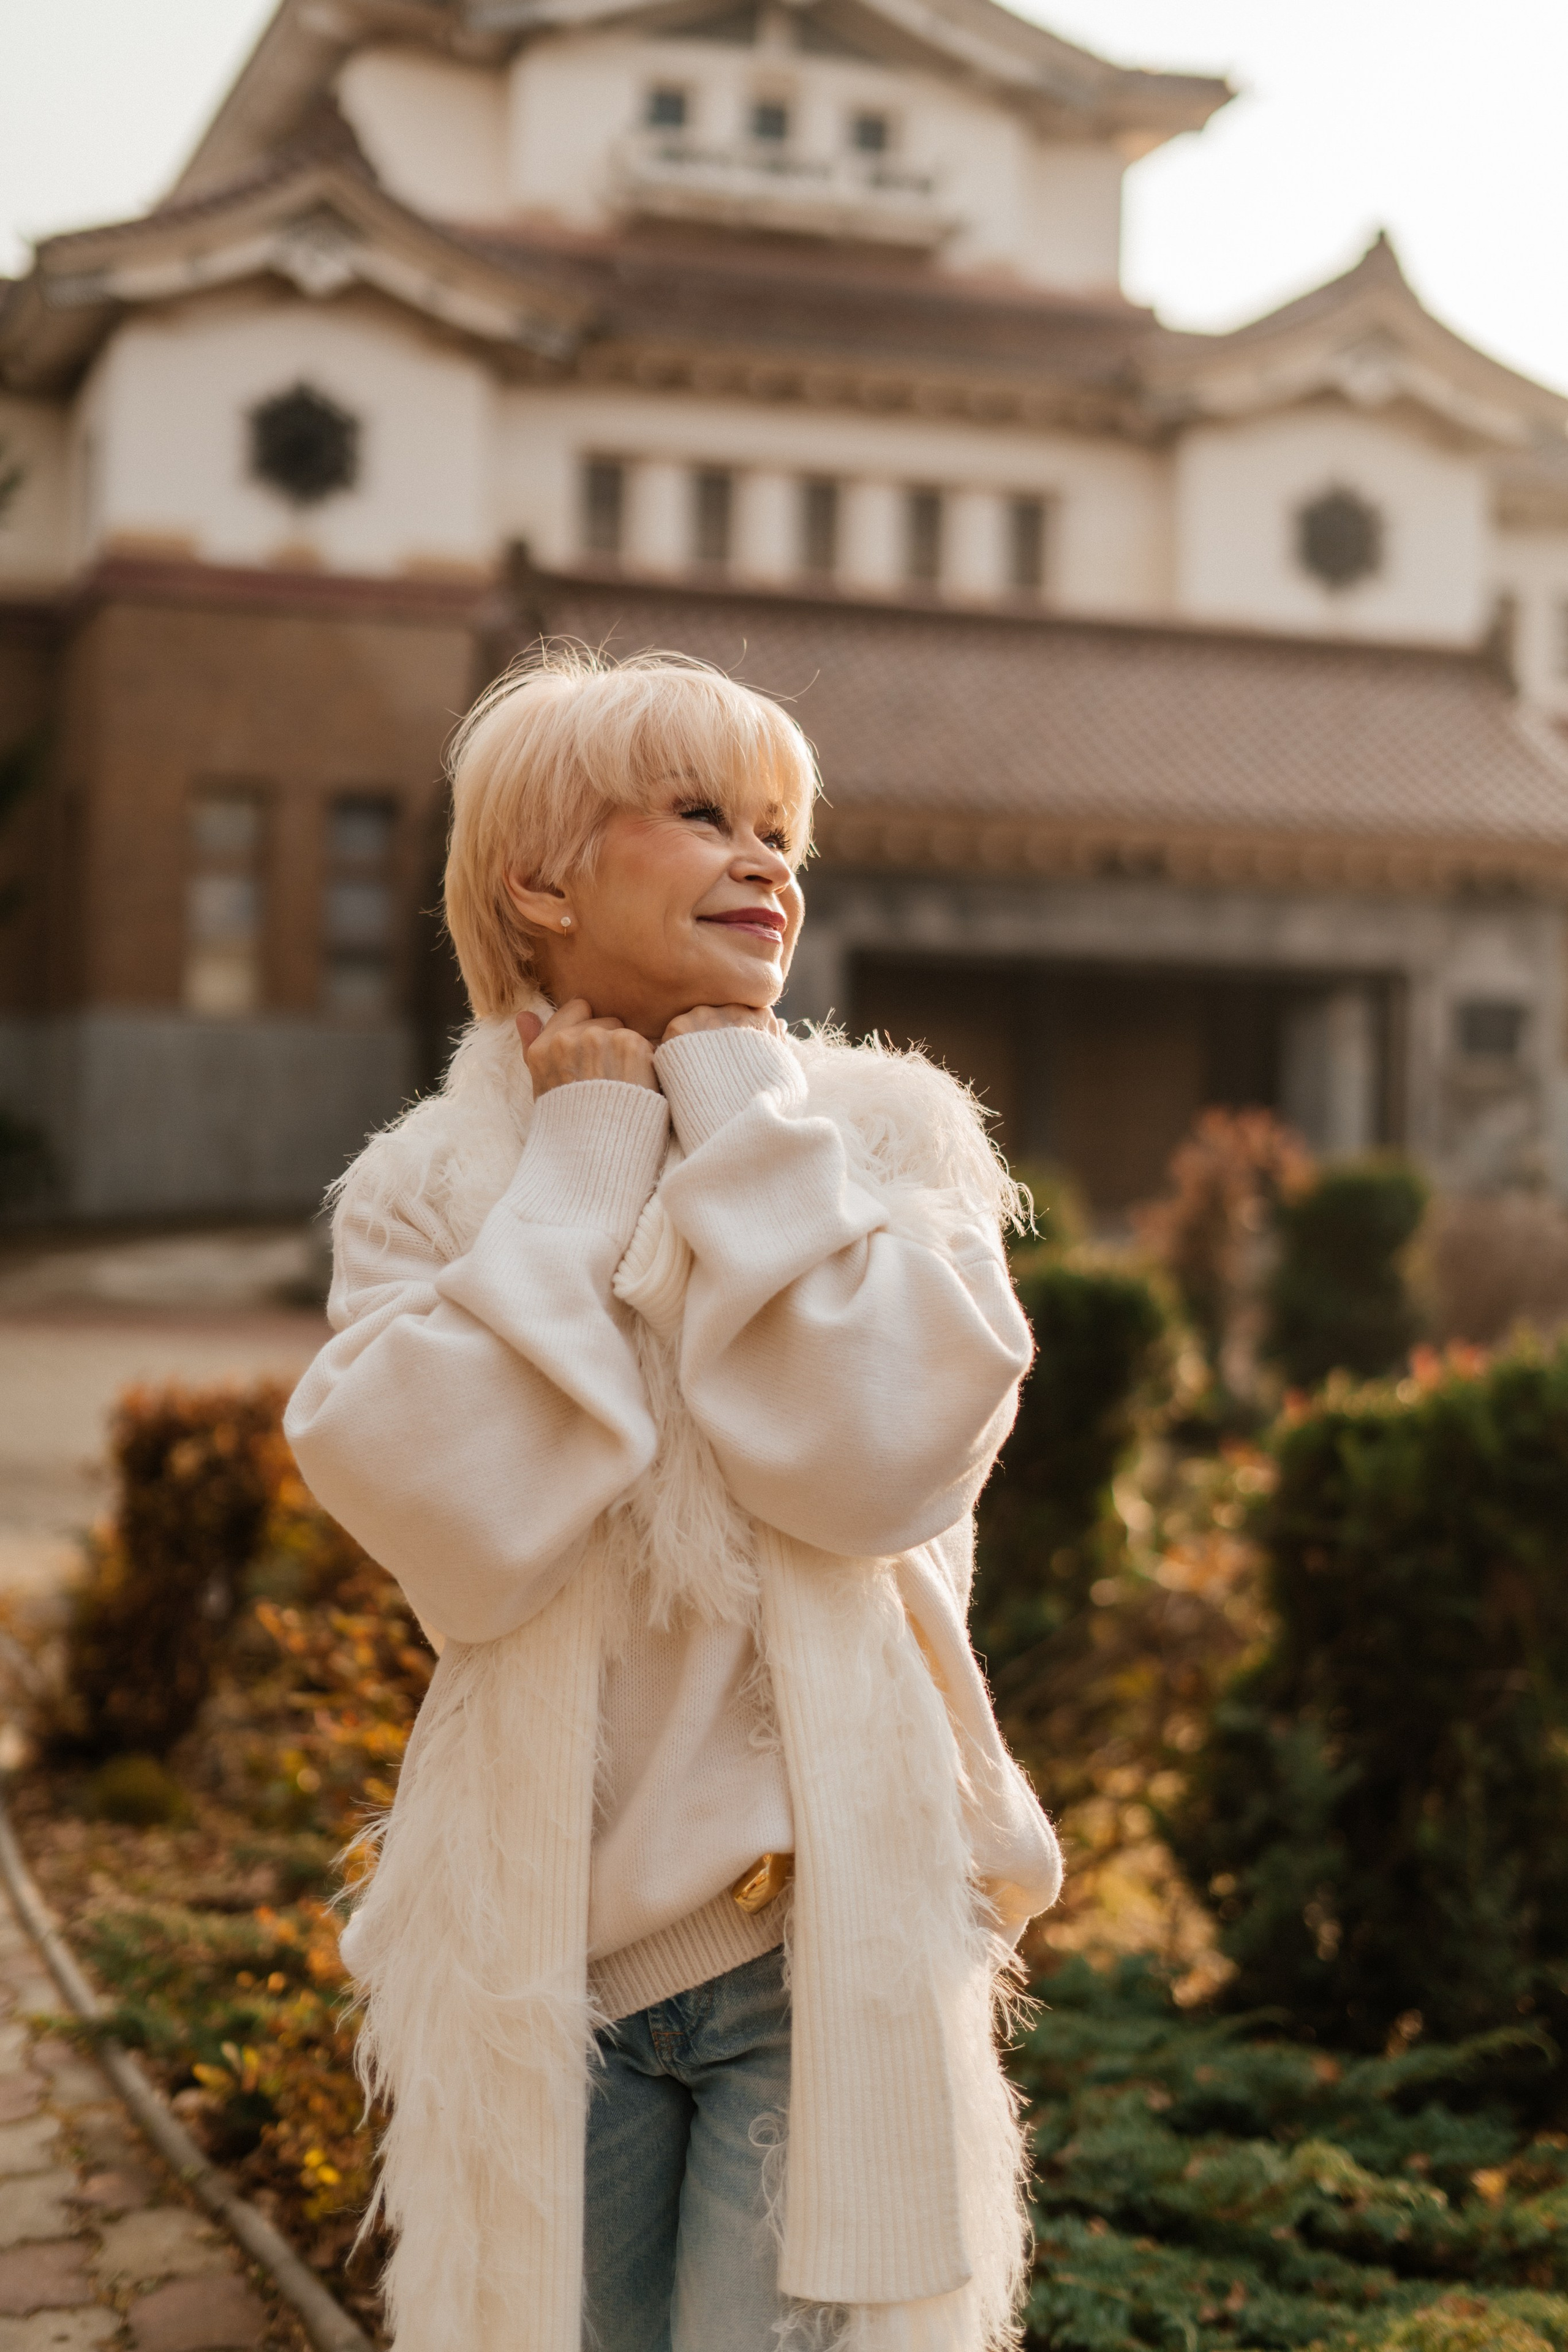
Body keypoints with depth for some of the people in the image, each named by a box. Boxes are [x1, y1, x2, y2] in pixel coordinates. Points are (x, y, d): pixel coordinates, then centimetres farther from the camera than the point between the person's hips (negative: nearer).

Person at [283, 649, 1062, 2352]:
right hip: (539, 1952, 1)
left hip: (829, 1940, -1)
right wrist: (586, 1156, -10)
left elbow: (880, 1456, -17)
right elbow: (461, 1524, -16)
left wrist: (738, 1106, -10)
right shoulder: (428, 1183, 2)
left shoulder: (886, 1131, 1)